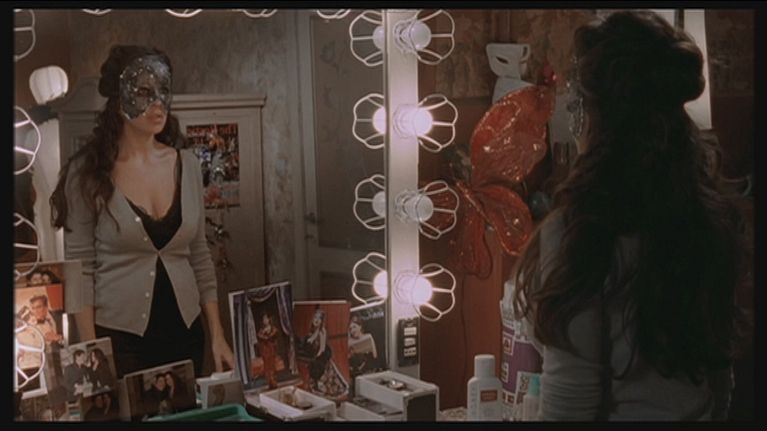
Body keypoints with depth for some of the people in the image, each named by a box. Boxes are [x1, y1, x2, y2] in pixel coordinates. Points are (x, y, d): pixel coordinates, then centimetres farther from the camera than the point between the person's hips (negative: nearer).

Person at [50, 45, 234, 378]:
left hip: (185, 333, 4)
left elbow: (199, 255, 8)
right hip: (118, 339, -4)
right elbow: (80, 269, -9)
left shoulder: (187, 164, 3)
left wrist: (217, 336, 6)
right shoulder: (87, 172, -9)